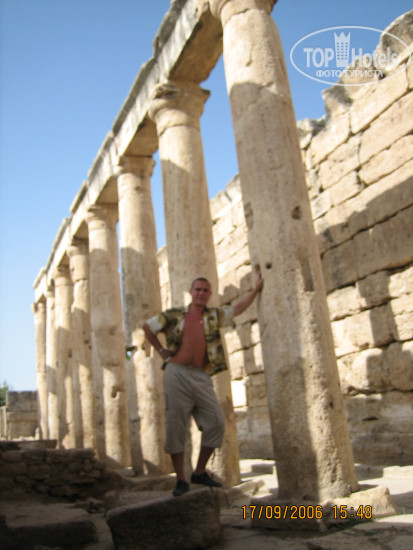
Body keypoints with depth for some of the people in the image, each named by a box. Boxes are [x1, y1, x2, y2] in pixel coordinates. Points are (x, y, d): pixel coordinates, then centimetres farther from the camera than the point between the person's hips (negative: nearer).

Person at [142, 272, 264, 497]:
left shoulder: (214, 315, 15)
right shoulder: (175, 315, 9)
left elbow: (238, 307, 20)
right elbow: (147, 326, 19)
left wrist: (256, 288, 19)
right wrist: (161, 350, 12)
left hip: (201, 376, 3)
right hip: (176, 374, -2)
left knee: (216, 422, -4)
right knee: (175, 426, -2)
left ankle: (200, 472, 14)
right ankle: (180, 480, 10)